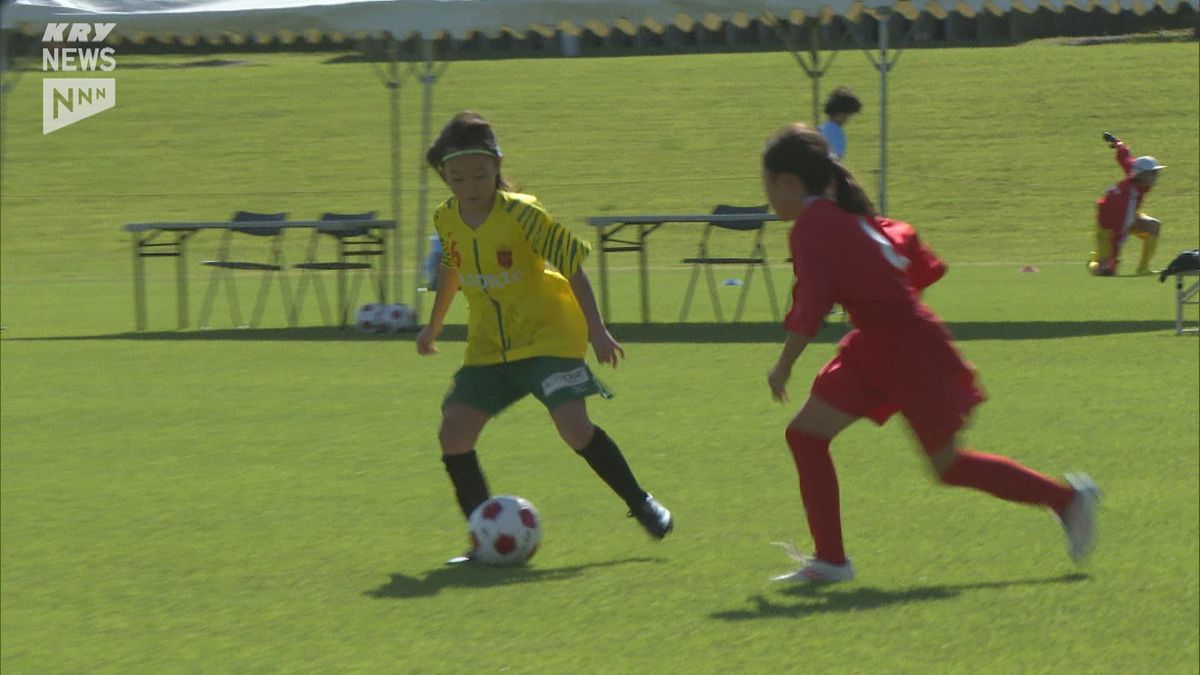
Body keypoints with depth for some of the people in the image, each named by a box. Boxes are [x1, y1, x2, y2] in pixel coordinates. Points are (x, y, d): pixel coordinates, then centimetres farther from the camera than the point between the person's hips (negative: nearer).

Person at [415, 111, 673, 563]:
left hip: (548, 336, -6)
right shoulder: (448, 220, 0)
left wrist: (596, 330, -17)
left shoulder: (521, 214, -18)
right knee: (453, 432, -9)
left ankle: (641, 504, 2)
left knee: (573, 425, -20)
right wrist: (434, 326, 29)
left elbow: (572, 263, -15)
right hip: (488, 347, 6)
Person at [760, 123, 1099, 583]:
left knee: (948, 466, 5)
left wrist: (783, 367, -15)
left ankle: (1068, 498, 18)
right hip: (873, 351, 10)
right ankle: (829, 560, 4)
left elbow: (809, 308, -26)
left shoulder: (811, 228, -19)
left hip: (910, 354, -10)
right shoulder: (846, 215, 8)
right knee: (805, 434, 3)